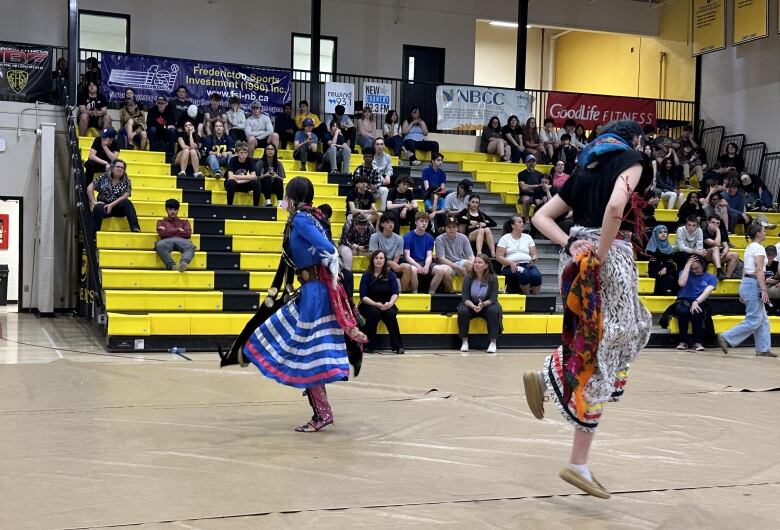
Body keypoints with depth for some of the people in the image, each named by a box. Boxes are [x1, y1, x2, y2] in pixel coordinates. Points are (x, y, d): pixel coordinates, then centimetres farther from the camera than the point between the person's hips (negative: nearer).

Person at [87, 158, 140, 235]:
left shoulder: (126, 181, 6)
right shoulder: (104, 177, 6)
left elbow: (125, 196, -6)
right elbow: (89, 188, 6)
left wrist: (111, 205, -16)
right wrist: (94, 202, -5)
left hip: (118, 207, 1)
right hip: (103, 205, -1)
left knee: (127, 203, -29)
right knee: (98, 208, -34)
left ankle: (135, 228, -42)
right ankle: (92, 236, -41)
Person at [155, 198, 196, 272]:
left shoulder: (184, 222, 30)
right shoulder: (161, 222, 29)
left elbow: (188, 234, 9)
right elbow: (162, 233, 6)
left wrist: (169, 232, 9)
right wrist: (178, 230, 9)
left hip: (181, 240, 1)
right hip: (167, 240, 0)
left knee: (190, 246, -38)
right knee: (159, 245, -40)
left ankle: (184, 263, -67)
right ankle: (172, 266, -54)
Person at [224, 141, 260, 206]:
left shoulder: (249, 160, -8)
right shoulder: (233, 160, -17)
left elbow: (254, 176, -16)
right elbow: (230, 177, -30)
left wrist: (240, 180, -25)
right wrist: (247, 177, -25)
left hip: (243, 184, 3)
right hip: (233, 184, -3)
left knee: (256, 183, -24)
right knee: (231, 182, -38)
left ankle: (256, 206, -14)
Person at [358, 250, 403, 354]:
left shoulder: (390, 275, 4)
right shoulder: (366, 275, -1)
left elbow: (395, 293, -6)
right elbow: (363, 296, -9)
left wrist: (390, 303, -28)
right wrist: (376, 304, -26)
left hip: (386, 305, 1)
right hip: (369, 305, -1)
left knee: (390, 314, -31)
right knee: (374, 312, -34)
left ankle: (398, 346, -23)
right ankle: (369, 345, -24)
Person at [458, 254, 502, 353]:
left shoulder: (493, 278, -10)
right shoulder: (468, 278, -7)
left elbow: (493, 298, -15)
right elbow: (465, 297, -13)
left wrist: (483, 304, -35)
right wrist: (473, 306, -34)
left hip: (487, 305, -1)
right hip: (470, 306, 1)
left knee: (493, 310, -33)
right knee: (462, 310, -30)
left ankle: (493, 342, -21)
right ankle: (464, 342, -16)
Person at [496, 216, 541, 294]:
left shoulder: (528, 237, 19)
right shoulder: (505, 238, 9)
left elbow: (534, 254, 15)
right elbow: (498, 257, 1)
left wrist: (533, 259, -10)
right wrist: (511, 263, -15)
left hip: (527, 265, 3)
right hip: (511, 267, -3)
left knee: (536, 275, -32)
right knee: (523, 273, -37)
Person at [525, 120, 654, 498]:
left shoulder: (585, 169, 19)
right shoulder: (630, 161, -2)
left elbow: (541, 217, 14)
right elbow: (615, 206, -23)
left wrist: (570, 245, 1)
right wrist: (601, 253, -14)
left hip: (579, 259, 8)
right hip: (610, 259, -8)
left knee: (634, 327, 26)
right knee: (599, 356, -2)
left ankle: (548, 377, 13)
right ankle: (578, 463, 3)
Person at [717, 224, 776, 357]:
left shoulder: (750, 247, 16)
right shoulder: (759, 248, -12)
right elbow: (759, 271, -19)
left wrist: (743, 292, 20)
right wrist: (764, 290, -21)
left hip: (746, 282, 10)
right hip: (754, 284, -10)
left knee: (763, 319, 12)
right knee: (753, 321, -7)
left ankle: (762, 349, 14)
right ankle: (726, 338, -8)